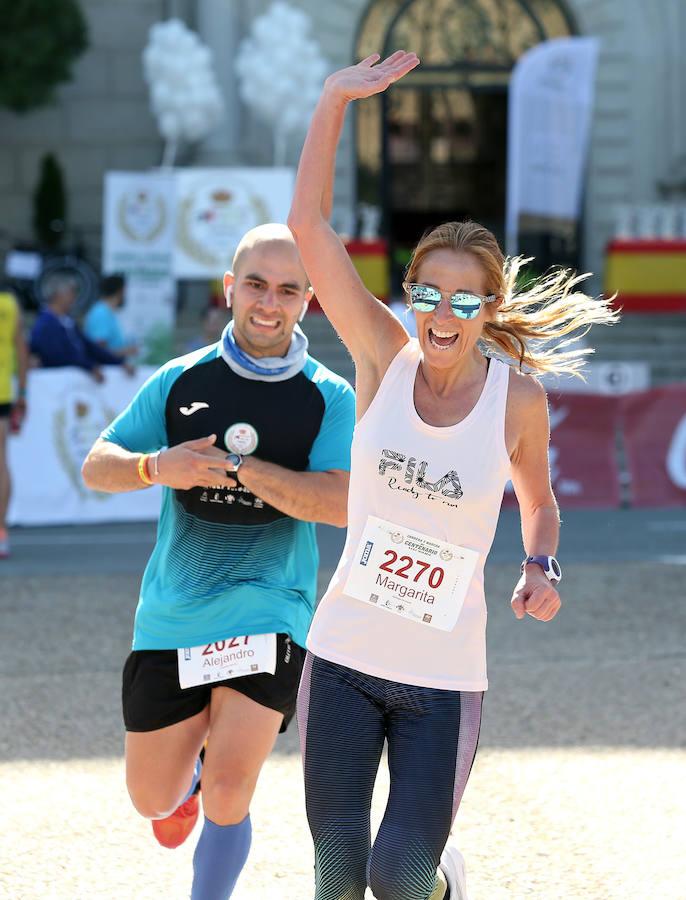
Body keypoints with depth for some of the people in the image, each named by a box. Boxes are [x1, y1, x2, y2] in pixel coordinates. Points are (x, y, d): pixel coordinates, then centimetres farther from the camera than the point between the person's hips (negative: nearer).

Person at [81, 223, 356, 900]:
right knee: (153, 797, 13)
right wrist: (158, 467, -19)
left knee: (227, 793, -14)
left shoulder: (330, 398, -3)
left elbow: (341, 503, -17)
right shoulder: (180, 381, 3)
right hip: (170, 617, 3)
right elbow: (95, 468, 2)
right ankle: (191, 768, 49)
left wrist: (235, 466, -22)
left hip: (267, 615, -3)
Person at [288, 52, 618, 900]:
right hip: (343, 656, 1)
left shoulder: (518, 399, -6)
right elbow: (307, 225, -11)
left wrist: (540, 567, -7)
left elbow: (538, 501, 13)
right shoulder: (385, 357, -5)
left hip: (445, 677, -1)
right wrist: (335, 100, -18)